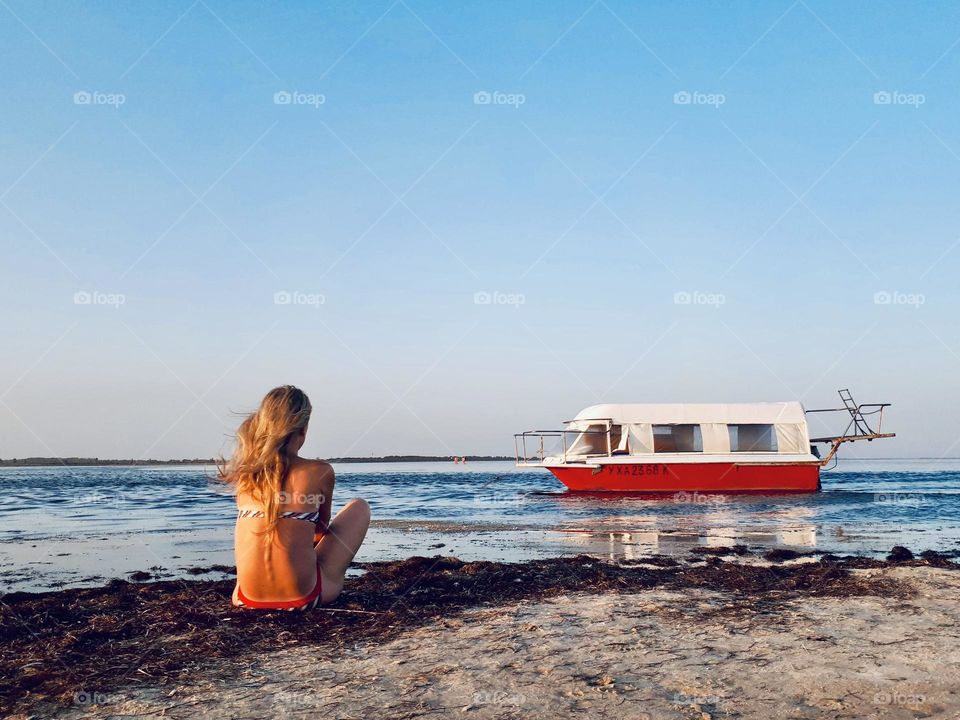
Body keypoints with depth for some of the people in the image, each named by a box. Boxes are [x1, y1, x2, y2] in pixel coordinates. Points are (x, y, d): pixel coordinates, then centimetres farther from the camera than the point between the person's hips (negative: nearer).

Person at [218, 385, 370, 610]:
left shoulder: (243, 473, 2)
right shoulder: (320, 472, -8)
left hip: (247, 598, 5)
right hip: (302, 598, -4)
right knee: (359, 507, 17)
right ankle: (331, 583, 25)